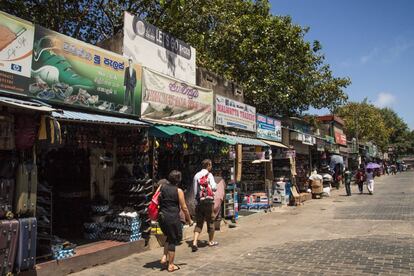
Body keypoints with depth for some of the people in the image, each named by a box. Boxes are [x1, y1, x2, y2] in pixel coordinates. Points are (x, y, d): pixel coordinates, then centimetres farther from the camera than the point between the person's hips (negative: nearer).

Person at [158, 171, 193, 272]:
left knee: (169, 236, 26)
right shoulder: (178, 191, -9)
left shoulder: (162, 186, 3)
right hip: (173, 218, -5)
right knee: (173, 240, 8)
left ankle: (164, 257, 19)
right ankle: (171, 265, 15)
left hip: (162, 217, 5)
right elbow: (184, 208, -5)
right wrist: (189, 219, 6)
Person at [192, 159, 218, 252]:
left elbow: (195, 190, 8)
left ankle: (195, 243, -3)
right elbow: (214, 187, -13)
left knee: (199, 223, 9)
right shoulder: (209, 175, -5)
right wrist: (215, 184, 8)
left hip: (199, 201, 4)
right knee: (210, 221, 12)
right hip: (208, 200, -4)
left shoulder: (196, 175, 8)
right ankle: (211, 241, 26)